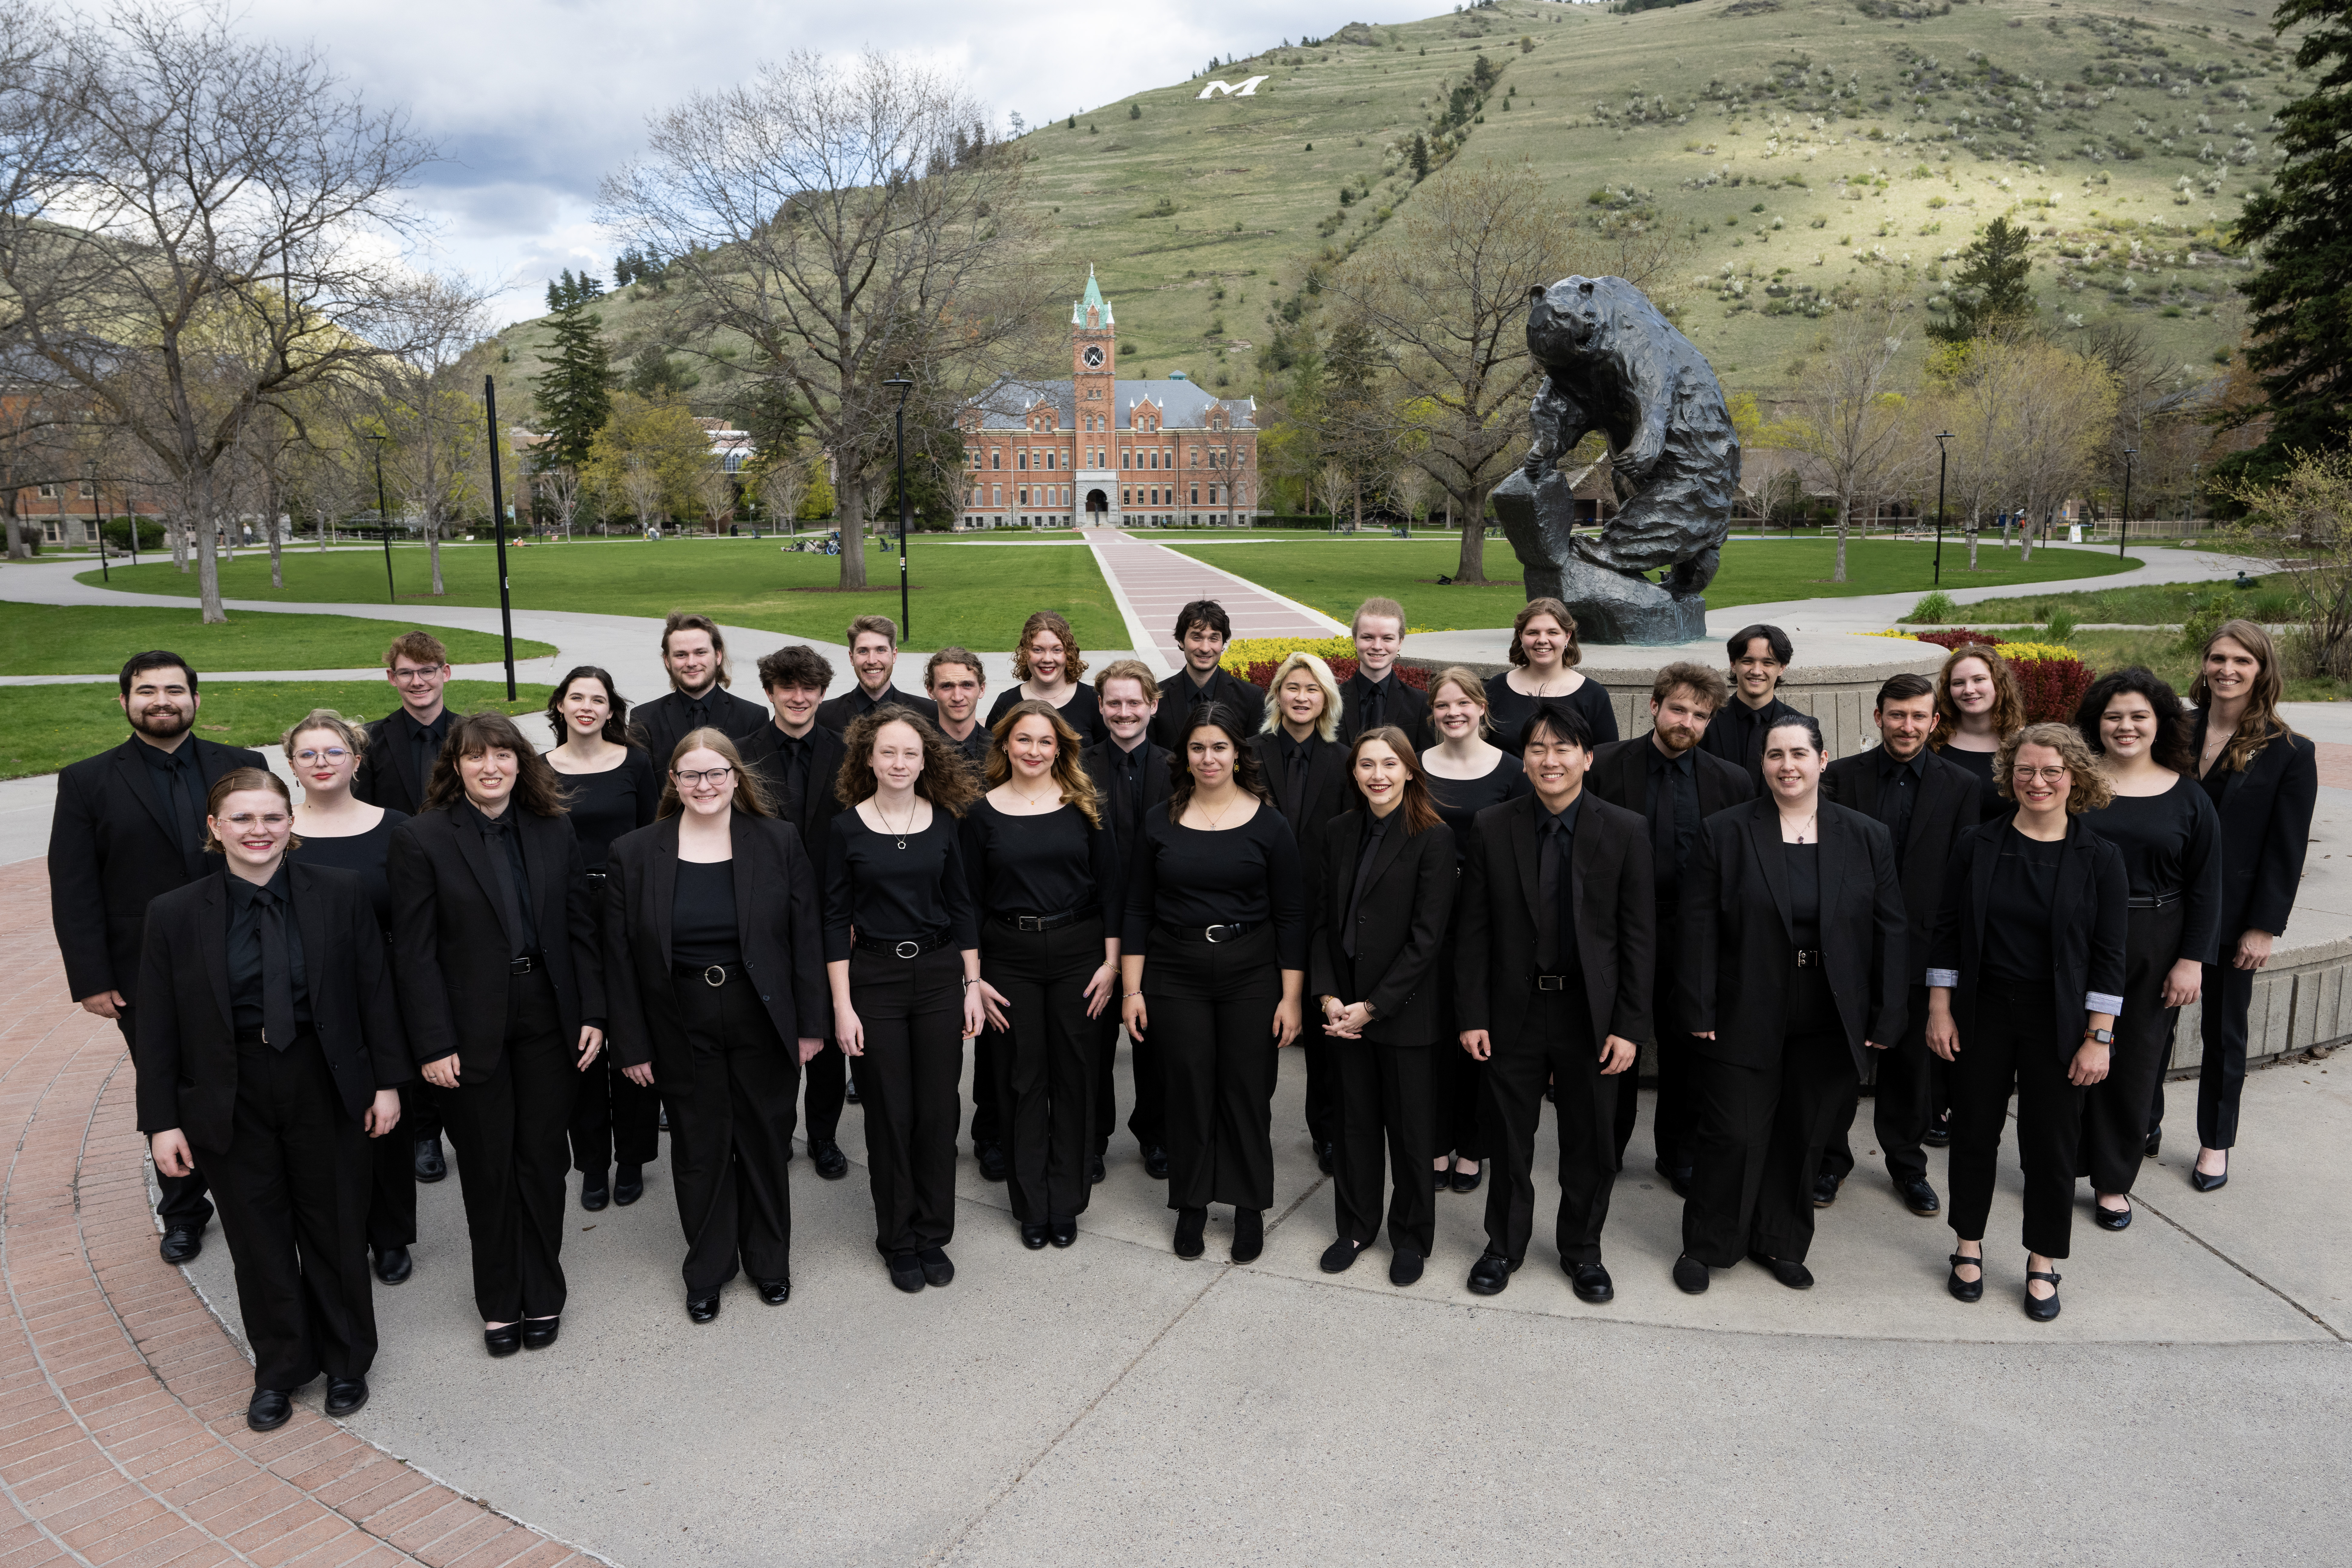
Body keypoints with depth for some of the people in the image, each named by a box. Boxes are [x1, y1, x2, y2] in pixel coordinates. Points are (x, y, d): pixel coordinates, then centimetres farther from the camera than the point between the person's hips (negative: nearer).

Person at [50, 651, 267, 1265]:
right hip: (147, 982, 0)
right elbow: (74, 891, -4)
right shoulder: (88, 783, -2)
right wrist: (91, 979, -9)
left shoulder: (242, 767, 1)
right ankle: (183, 1214, 31)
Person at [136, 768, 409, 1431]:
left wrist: (387, 1080, -2)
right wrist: (162, 1120, -3)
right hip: (230, 1097, 0)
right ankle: (279, 1370, 33)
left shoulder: (339, 895, -6)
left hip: (325, 1088, 0)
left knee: (336, 1229, 12)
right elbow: (157, 1029, -1)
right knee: (258, 1239, 12)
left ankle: (346, 1363, 34)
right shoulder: (176, 914, -6)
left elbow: (375, 993, -1)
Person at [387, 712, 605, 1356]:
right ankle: (500, 1303, 27)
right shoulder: (422, 839, -6)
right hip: (473, 1029, -2)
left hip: (548, 1019, 2)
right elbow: (414, 952, -8)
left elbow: (581, 929, 6)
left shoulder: (554, 832, 4)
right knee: (488, 1167, 10)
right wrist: (434, 1043, -12)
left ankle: (543, 1295, 26)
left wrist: (592, 1014, 0)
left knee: (543, 1158, 10)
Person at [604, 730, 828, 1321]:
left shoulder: (780, 843, -3)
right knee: (699, 1148, 11)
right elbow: (621, 957, -1)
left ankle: (769, 1261, 33)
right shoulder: (634, 853, -2)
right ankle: (708, 1270, 30)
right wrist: (633, 1046, -3)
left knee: (767, 1140, 12)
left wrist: (810, 1024, -4)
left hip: (763, 1020, 0)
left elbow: (807, 937, -1)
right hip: (682, 1028, 0)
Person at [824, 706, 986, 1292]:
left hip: (940, 975, 2)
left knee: (938, 1110, 5)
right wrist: (843, 1006, -7)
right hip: (874, 978, -2)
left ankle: (933, 1236, 22)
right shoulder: (846, 828, -4)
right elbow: (836, 920, -3)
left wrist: (973, 985, 4)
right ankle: (898, 1241, 21)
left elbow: (961, 907, 7)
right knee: (889, 1113, 5)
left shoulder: (943, 822, 2)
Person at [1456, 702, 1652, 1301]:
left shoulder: (1625, 832, -5)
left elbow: (1639, 936, -3)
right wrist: (1472, 1016, -4)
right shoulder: (1491, 828, -2)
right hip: (1514, 1011, 1)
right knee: (1509, 1140, 13)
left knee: (1591, 1142, 12)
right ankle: (1504, 1246, 33)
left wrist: (1630, 1026, -7)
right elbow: (1474, 931, 0)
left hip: (1591, 1014, 0)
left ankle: (1582, 1251, 33)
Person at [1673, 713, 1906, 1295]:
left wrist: (1884, 1020, 0)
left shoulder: (1867, 838, 4)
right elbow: (1699, 928, -5)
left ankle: (1780, 1244, 31)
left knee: (1802, 1138, 12)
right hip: (1744, 1020, -2)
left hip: (1829, 1024, 2)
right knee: (1731, 1135, 2)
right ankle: (1705, 1246, 20)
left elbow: (1889, 931, 4)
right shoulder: (1725, 832, -2)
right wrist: (1699, 1010, -9)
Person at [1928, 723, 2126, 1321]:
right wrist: (1940, 1010, -2)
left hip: (2058, 1023, -1)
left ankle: (2042, 1264, 25)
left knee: (2052, 1142, 7)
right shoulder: (1978, 846, -2)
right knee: (1974, 1130, 11)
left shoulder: (2099, 858, -6)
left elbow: (2109, 955, -5)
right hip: (1982, 1015, 1)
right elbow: (1947, 933, 1)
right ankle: (1969, 1247, 29)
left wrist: (2098, 1038, -7)